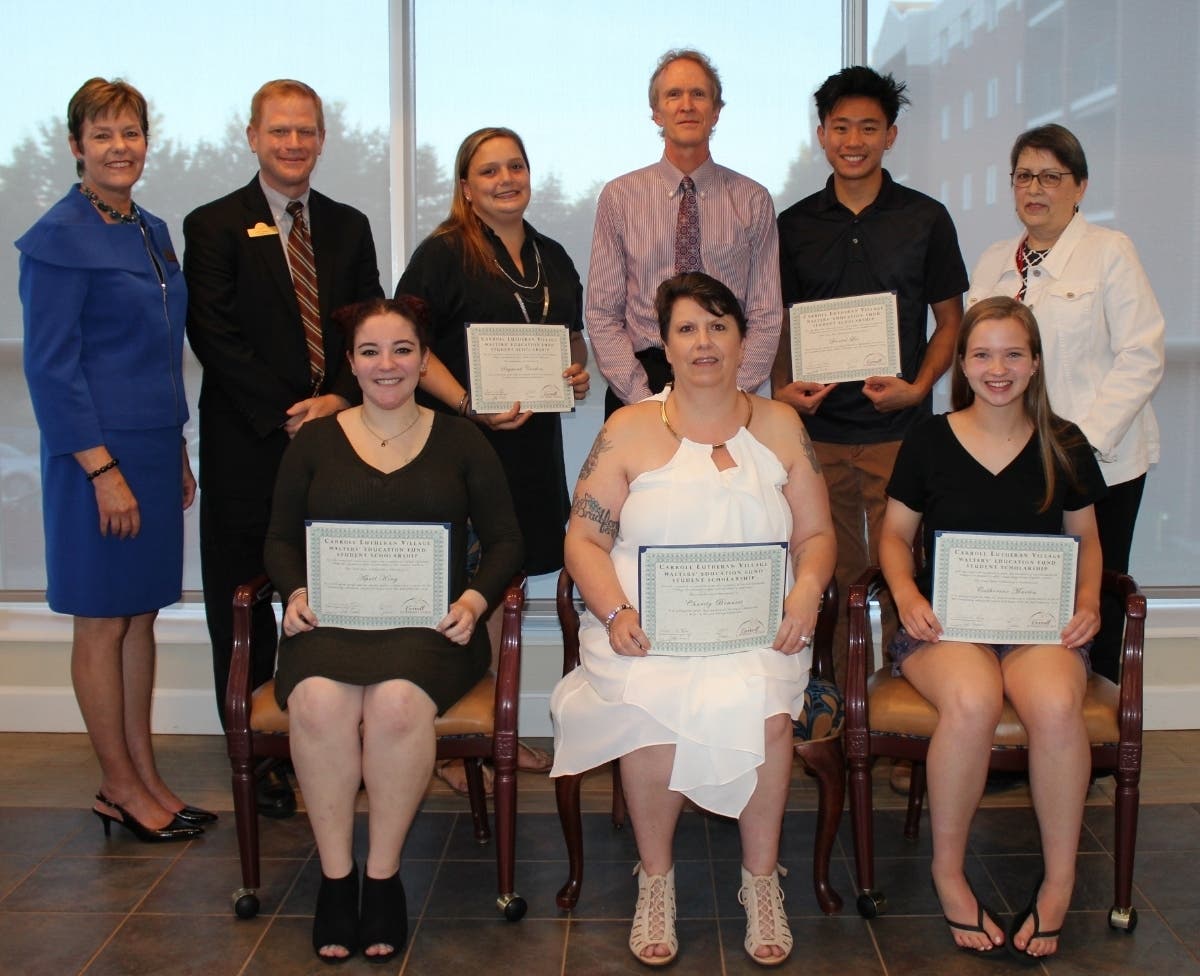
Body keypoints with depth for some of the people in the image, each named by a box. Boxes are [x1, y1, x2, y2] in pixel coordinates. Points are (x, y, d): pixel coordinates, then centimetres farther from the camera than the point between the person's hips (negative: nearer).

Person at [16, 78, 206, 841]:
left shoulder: (152, 232, 13)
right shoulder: (59, 239, -10)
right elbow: (50, 367, -14)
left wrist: (178, 455, 15)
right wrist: (102, 469, -18)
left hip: (155, 451, 8)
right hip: (99, 453, -8)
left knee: (142, 617, 13)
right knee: (103, 625, 3)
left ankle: (146, 776, 23)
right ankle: (120, 787, 15)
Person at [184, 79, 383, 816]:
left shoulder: (349, 227, 13)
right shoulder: (214, 226, 1)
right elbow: (214, 335, -8)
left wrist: (339, 400, -8)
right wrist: (284, 416, -14)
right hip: (247, 448, -3)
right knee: (242, 607, 4)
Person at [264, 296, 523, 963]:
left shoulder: (460, 441, 13)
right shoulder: (315, 441, 16)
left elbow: (505, 540, 11)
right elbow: (281, 539, 16)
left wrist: (475, 600, -8)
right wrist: (297, 592, -5)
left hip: (431, 623, -1)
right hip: (331, 620, 1)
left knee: (398, 700, -34)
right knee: (318, 701, -33)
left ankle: (384, 876, -15)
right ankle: (336, 876, -16)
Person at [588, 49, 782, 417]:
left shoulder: (753, 200, 4)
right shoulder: (619, 196, 3)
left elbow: (765, 317, 2)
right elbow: (602, 315, 0)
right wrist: (645, 400, -10)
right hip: (640, 381, 0)